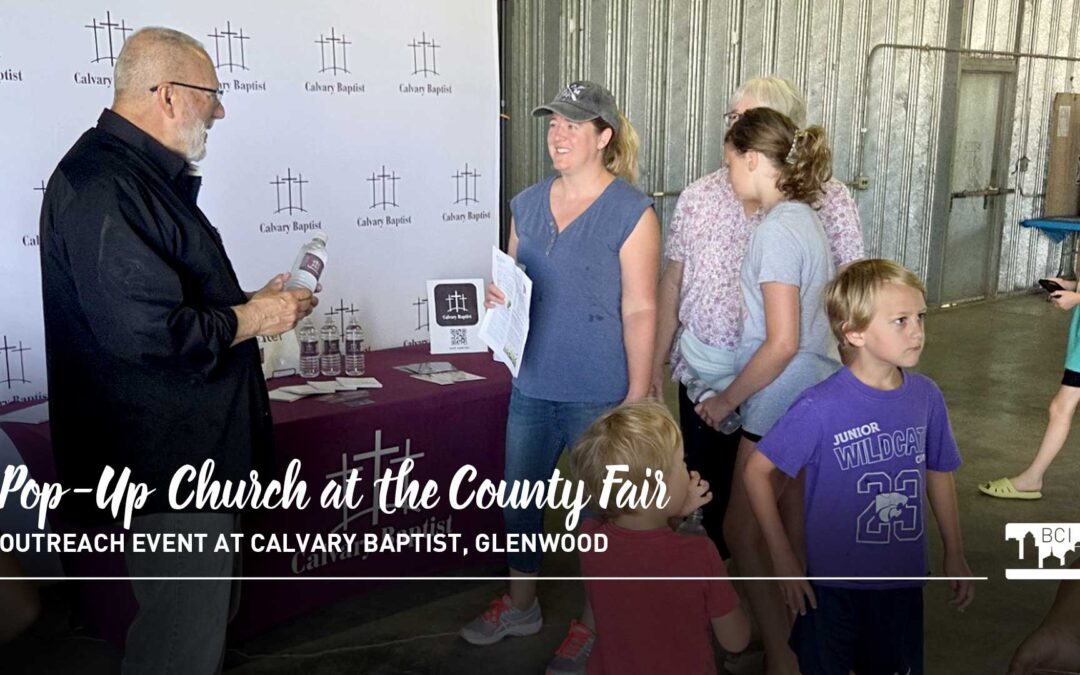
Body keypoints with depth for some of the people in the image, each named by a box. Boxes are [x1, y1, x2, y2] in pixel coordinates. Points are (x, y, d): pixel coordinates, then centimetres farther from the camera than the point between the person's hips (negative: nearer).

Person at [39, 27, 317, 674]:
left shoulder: (144, 175, 14)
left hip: (191, 450, 11)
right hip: (167, 458, -11)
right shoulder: (103, 189, -21)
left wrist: (249, 304, 12)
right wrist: (254, 317, -13)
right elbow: (151, 333, -28)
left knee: (200, 616, 21)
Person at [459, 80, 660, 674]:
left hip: (598, 392, -6)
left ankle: (594, 626, 29)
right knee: (519, 497, 17)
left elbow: (639, 309, -12)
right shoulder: (528, 204, 7)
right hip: (533, 384, 6)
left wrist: (637, 397, -14)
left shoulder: (630, 212, -10)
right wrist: (496, 296, -5)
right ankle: (521, 603, 40)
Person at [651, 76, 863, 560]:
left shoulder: (828, 201, -5)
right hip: (702, 374, 3)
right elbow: (671, 285, 7)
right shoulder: (698, 197, 3)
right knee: (711, 494, 14)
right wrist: (655, 367, 8)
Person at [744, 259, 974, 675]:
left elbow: (938, 474, 9)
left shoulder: (927, 396, -6)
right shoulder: (821, 407, -22)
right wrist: (782, 557, -12)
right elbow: (758, 470, -13)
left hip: (904, 579, 5)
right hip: (834, 582, -4)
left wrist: (954, 555, 15)